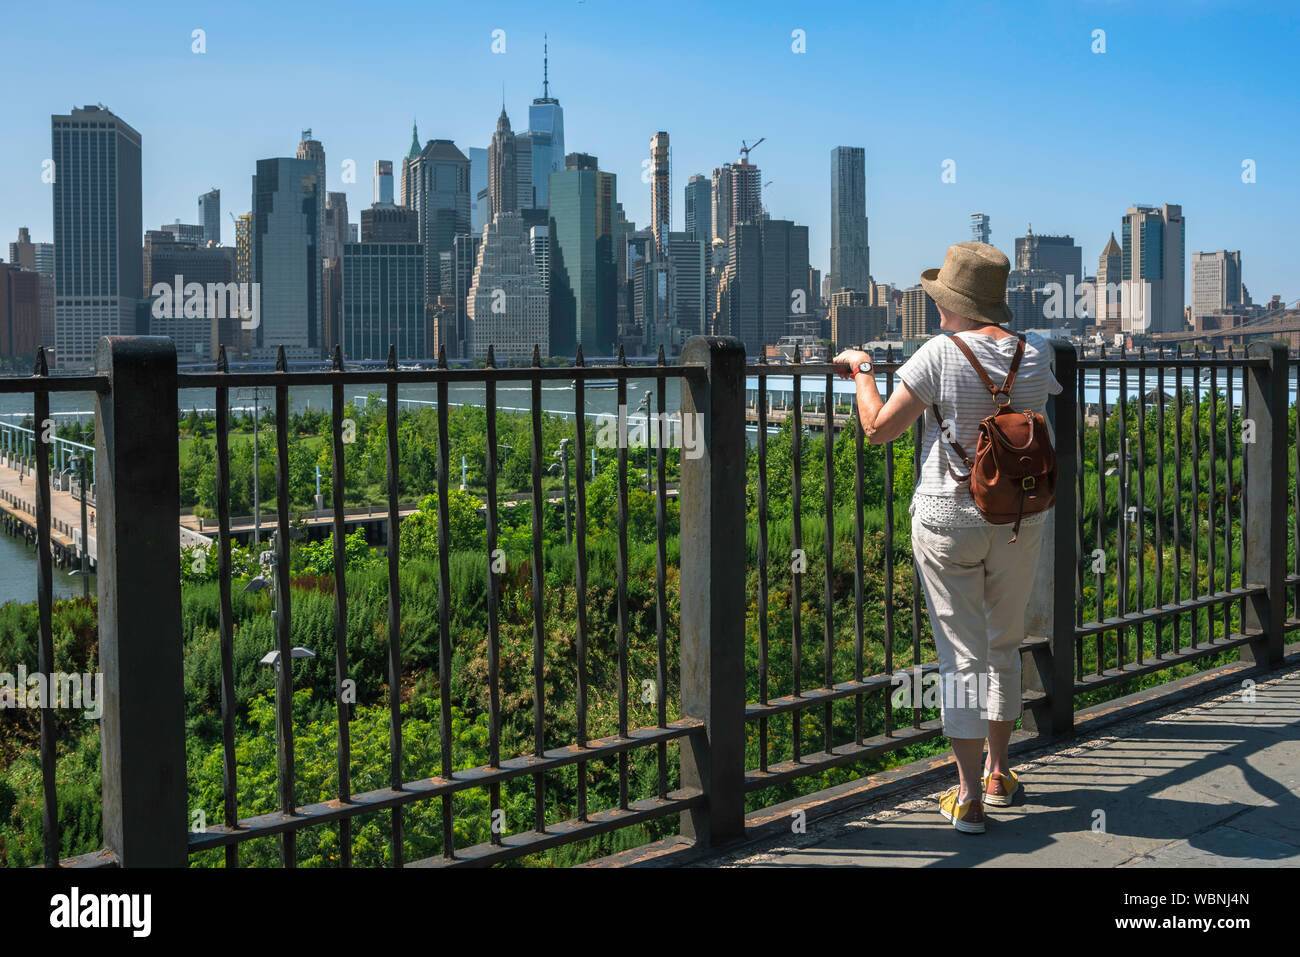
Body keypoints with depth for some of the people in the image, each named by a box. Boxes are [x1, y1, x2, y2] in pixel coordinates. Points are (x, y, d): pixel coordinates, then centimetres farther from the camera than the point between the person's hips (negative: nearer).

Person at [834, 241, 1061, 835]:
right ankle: (998, 774, 31)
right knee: (1004, 646, 20)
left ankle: (968, 796, 2)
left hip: (949, 522, -4)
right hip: (1020, 518, 4)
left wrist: (861, 371, 7)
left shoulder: (941, 354, -13)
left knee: (962, 654, 1)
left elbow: (879, 429, -9)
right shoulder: (1035, 354, 0)